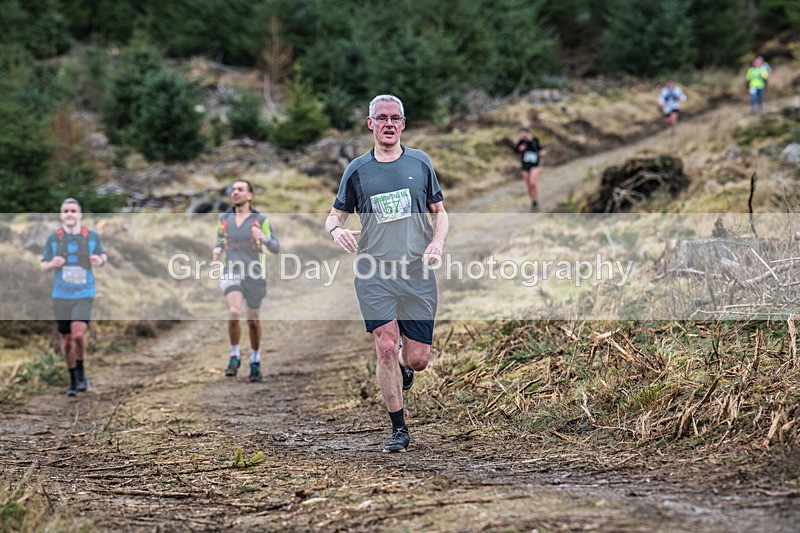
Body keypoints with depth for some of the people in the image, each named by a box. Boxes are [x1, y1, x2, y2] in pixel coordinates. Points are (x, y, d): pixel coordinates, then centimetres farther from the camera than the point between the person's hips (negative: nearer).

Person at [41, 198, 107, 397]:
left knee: (78, 334, -22)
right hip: (61, 297, 2)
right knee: (66, 342, 6)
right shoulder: (53, 238, 0)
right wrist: (52, 264, -16)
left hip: (84, 295, -1)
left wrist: (100, 260, -8)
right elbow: (43, 265, 8)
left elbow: (103, 255, 16)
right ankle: (73, 380, 26)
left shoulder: (92, 236, 0)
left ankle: (81, 371, 4)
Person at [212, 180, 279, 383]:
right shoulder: (224, 218, 5)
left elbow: (276, 248, -6)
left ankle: (255, 362, 34)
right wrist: (217, 250, -2)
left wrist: (264, 238, -26)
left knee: (253, 321, 12)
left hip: (254, 276, 0)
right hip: (232, 273, 0)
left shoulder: (261, 220, -4)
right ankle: (235, 356, -5)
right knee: (234, 312, -25)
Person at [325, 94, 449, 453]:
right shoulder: (357, 170, 6)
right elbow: (334, 215, 11)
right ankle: (398, 429, 2)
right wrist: (336, 230, -13)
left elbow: (439, 212, 14)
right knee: (386, 348, -11)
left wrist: (437, 243, -6)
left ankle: (402, 367, 38)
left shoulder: (420, 163, 8)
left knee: (418, 359, 0)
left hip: (418, 275, 1)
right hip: (374, 275, -1)